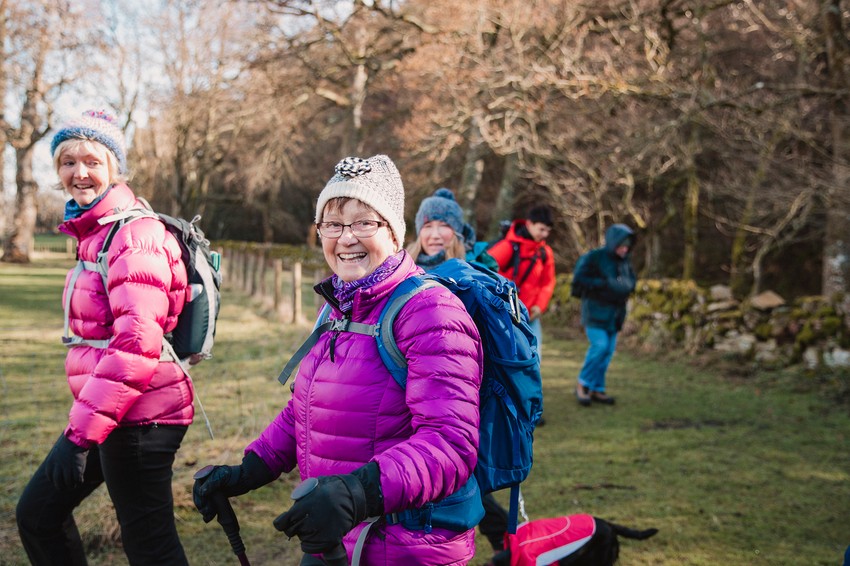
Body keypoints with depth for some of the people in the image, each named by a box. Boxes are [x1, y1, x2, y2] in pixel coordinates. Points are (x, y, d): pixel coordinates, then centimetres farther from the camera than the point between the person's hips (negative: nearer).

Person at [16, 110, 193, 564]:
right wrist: (86, 418, 21)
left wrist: (88, 421, -22)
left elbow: (137, 341, -26)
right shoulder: (93, 232, 14)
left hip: (137, 415, -10)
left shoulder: (135, 236, -17)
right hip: (99, 412, 10)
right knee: (37, 514, 21)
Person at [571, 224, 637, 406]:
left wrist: (624, 285, -5)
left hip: (614, 314, 7)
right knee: (599, 346, -18)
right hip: (596, 311, -7)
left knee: (608, 351, 5)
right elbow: (579, 279, -16)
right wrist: (603, 283, -19)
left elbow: (631, 282, 18)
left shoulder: (625, 261, 9)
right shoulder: (594, 257, -11)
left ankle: (596, 389, 15)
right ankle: (583, 384, -2)